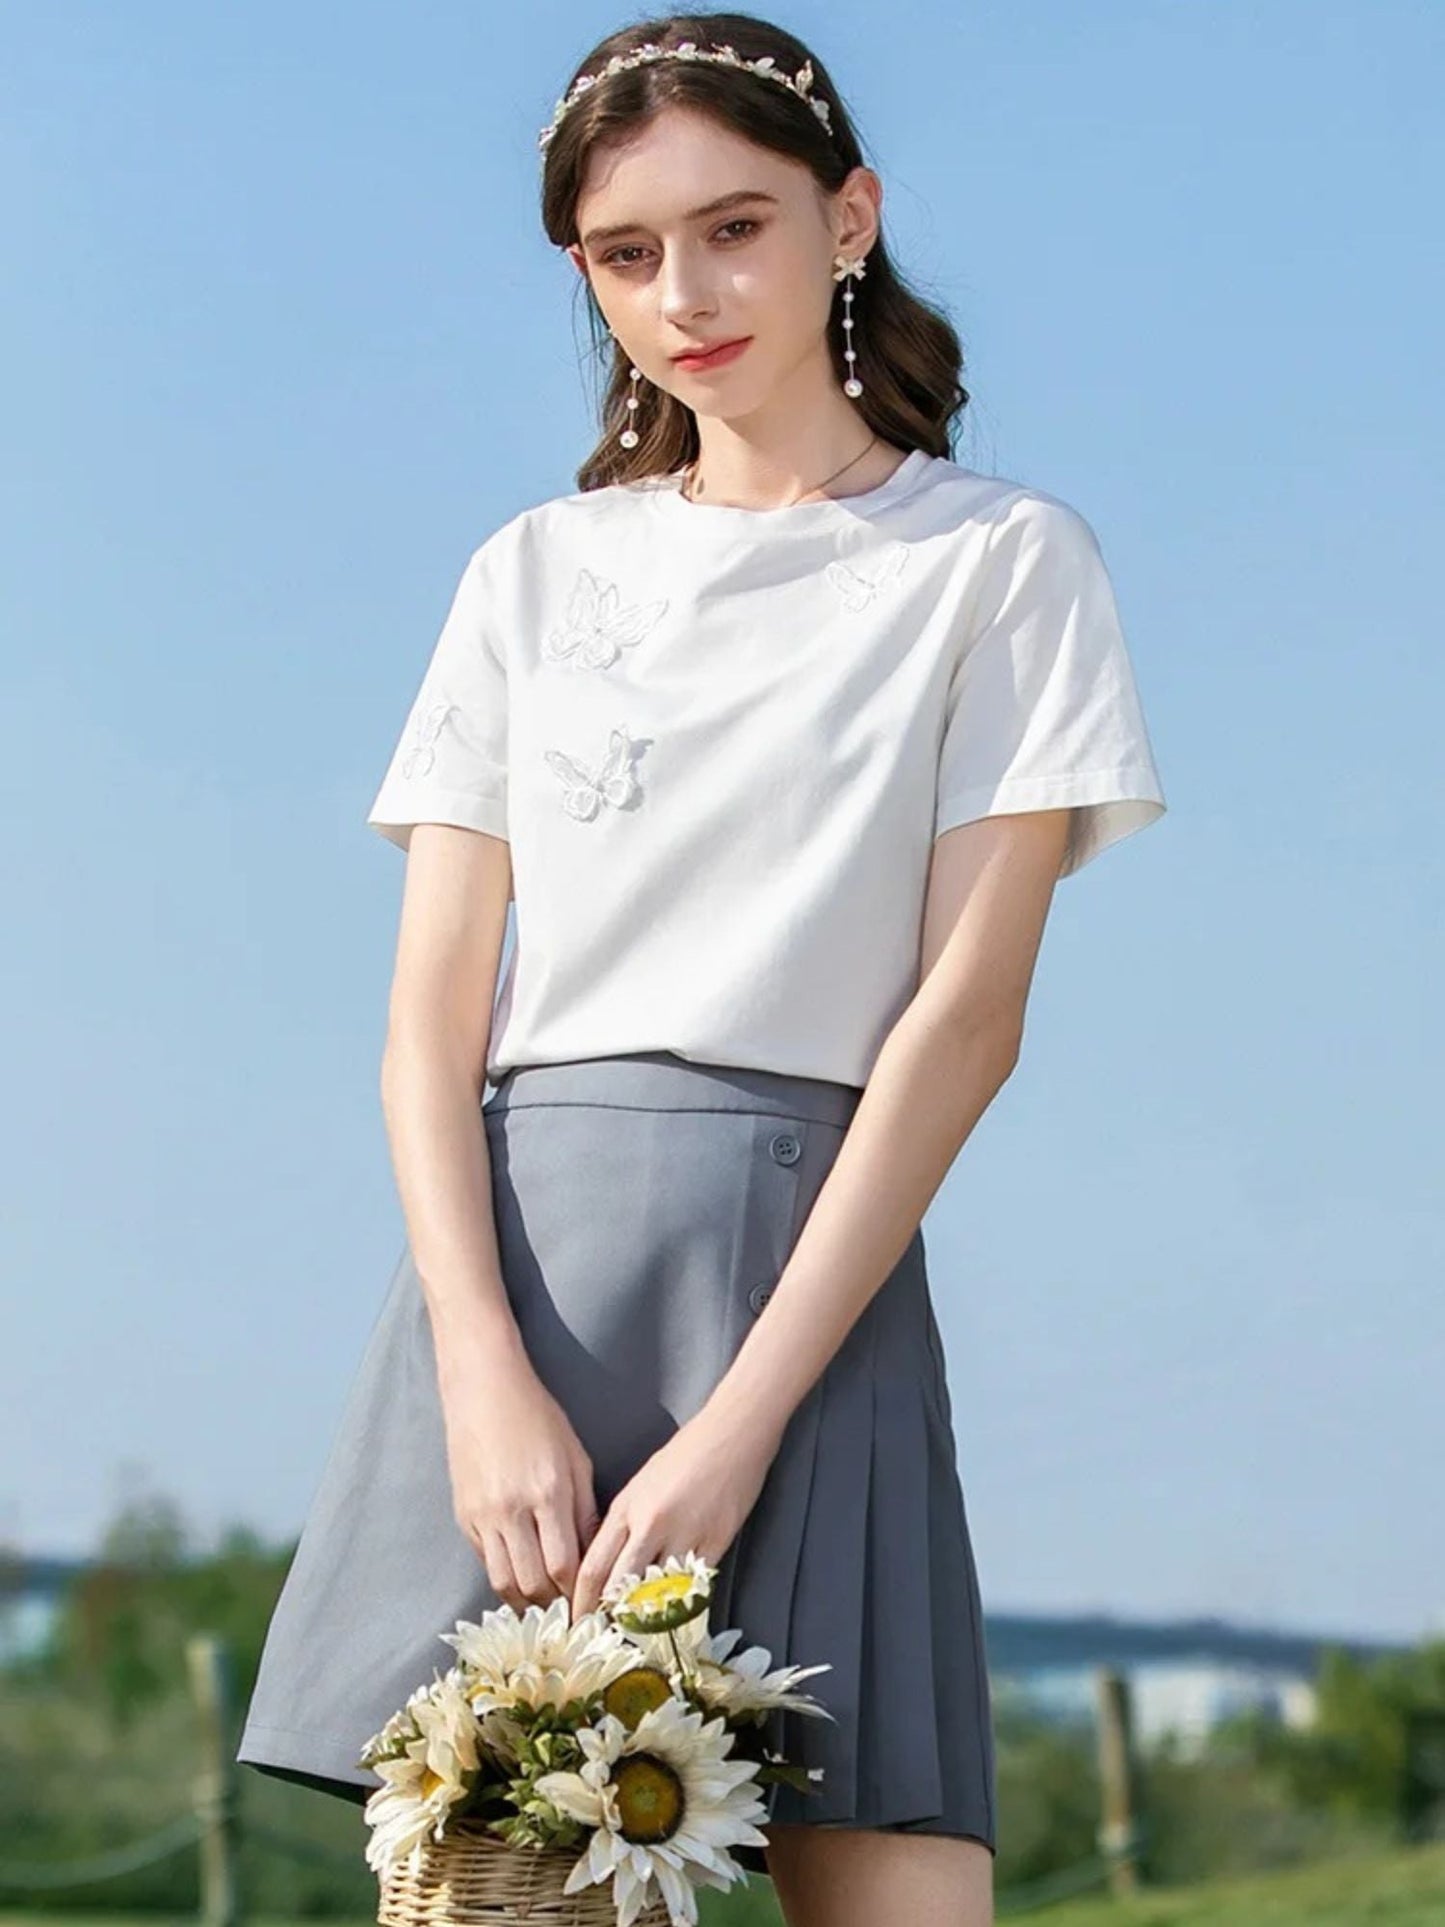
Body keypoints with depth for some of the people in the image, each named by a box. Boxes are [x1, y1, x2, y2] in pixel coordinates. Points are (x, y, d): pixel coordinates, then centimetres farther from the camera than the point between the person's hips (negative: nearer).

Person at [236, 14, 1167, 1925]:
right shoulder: (536, 575, 16)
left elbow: (968, 1011, -3)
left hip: (810, 1272, -2)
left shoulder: (999, 561, 7)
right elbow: (431, 1021, 8)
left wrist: (738, 1427, -12)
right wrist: (490, 1382, -10)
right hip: (511, 1263, 3)